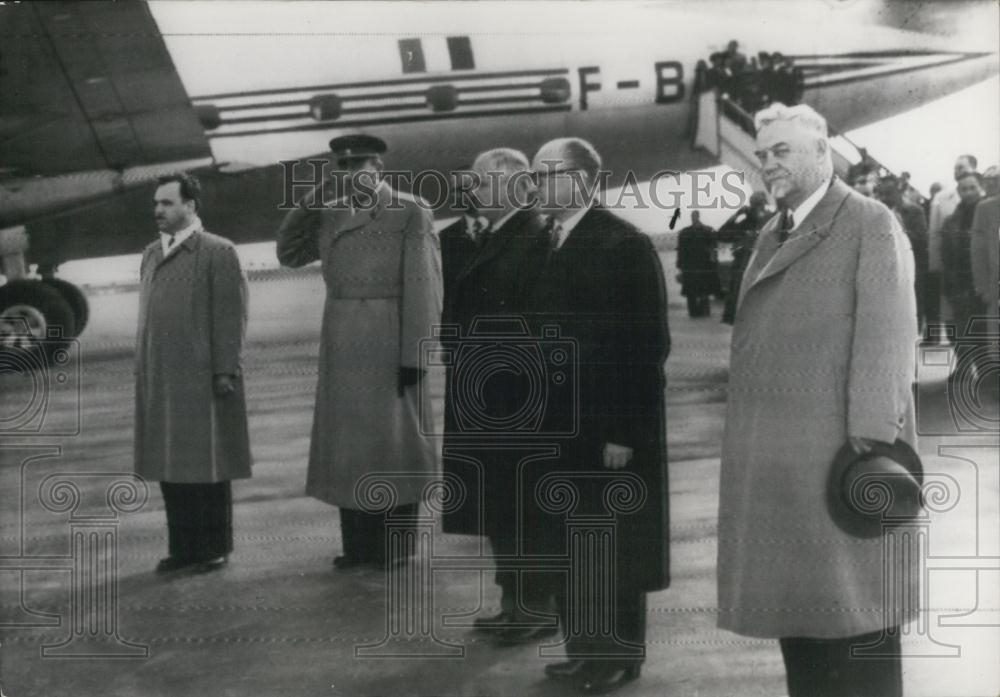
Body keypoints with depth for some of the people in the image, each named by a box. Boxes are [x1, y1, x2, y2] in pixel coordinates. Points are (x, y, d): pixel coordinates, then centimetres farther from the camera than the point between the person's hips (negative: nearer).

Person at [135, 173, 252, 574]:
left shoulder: (218, 252, -5)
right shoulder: (151, 255, 15)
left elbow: (231, 316, -9)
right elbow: (147, 315, 16)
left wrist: (225, 372, -14)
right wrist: (143, 370, 11)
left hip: (202, 379, -6)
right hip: (159, 380, 6)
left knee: (207, 463, 1)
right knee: (170, 466, 9)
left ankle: (215, 548, 12)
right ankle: (182, 547, 18)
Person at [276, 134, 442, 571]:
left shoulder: (411, 212, -6)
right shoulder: (331, 215, 12)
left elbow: (422, 288, -11)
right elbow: (289, 254, 13)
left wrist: (414, 354, -16)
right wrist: (310, 202, 1)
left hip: (389, 344, -6)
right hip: (341, 347, 6)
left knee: (393, 439, 4)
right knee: (346, 441, 9)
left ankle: (397, 545, 14)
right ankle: (358, 545, 18)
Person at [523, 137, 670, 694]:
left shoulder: (625, 244, -13)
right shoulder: (548, 246, 10)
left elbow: (648, 344, -17)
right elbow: (541, 331, 12)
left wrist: (624, 433, -20)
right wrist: (539, 417, 6)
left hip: (610, 426, -7)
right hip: (559, 425, 7)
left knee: (612, 547, 5)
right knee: (567, 545, 13)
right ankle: (585, 649, 27)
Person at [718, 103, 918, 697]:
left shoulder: (871, 225, -5)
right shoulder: (772, 236, 17)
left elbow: (886, 337, -13)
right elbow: (756, 337, 14)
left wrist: (871, 438, -20)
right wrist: (747, 440, 10)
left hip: (840, 452, -7)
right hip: (772, 458, 7)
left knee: (855, 602, 1)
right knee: (794, 597, 14)